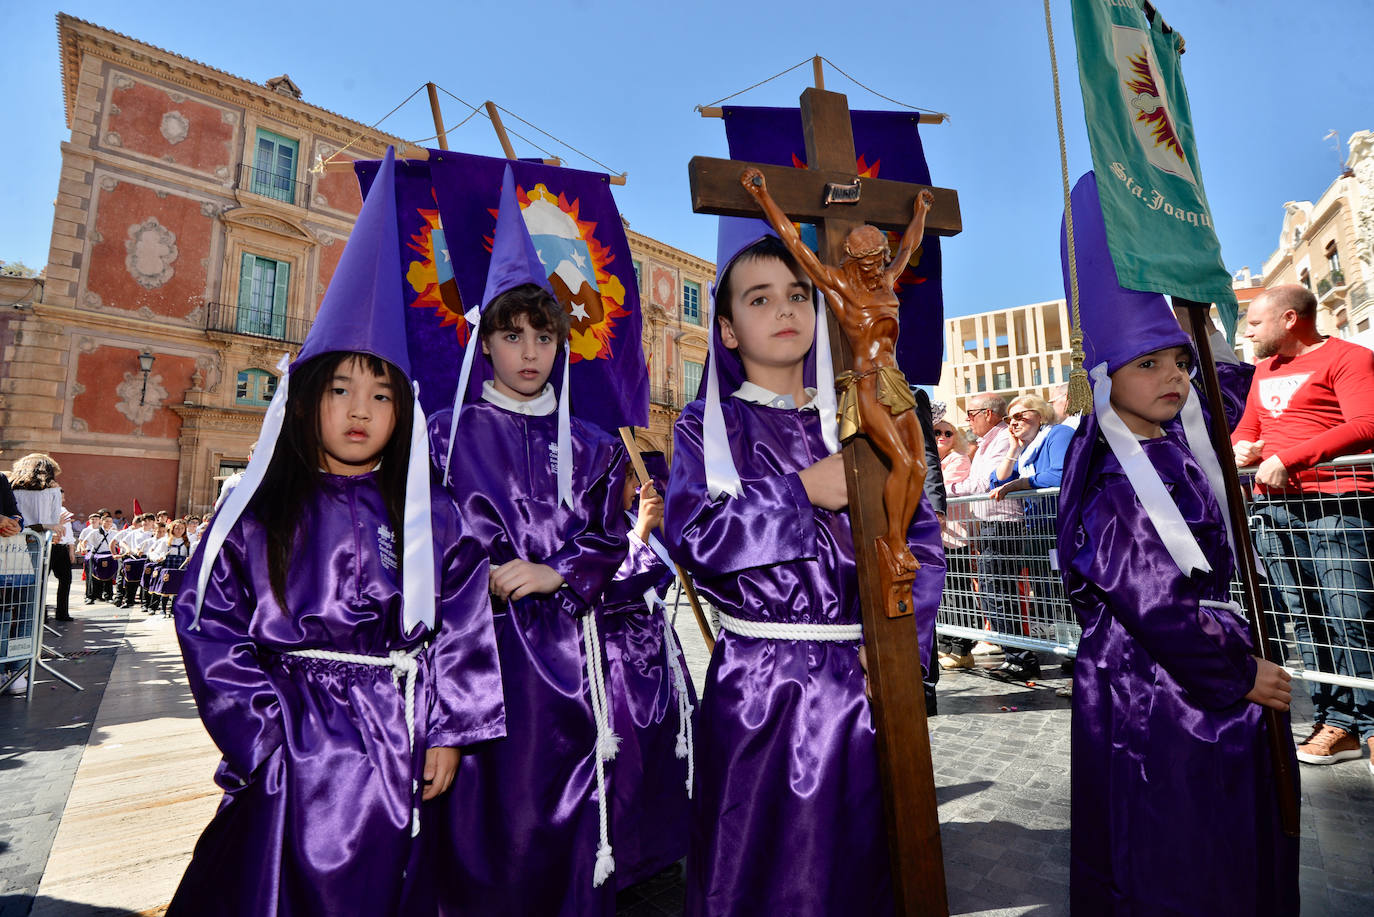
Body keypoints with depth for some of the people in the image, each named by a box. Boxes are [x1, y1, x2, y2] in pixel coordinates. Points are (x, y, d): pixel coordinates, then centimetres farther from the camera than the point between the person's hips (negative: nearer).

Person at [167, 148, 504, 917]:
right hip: (294, 746, 0)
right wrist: (259, 730, -6)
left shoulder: (429, 517, -3)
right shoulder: (257, 511, -1)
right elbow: (209, 621, -1)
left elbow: (460, 628, -4)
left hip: (399, 748, 0)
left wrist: (447, 732, -5)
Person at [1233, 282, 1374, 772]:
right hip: (1273, 506, 7)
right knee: (1307, 617, 7)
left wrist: (1288, 459, -22)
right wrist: (1241, 447, 5)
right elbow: (1248, 426, 28)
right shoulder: (1264, 369, 22)